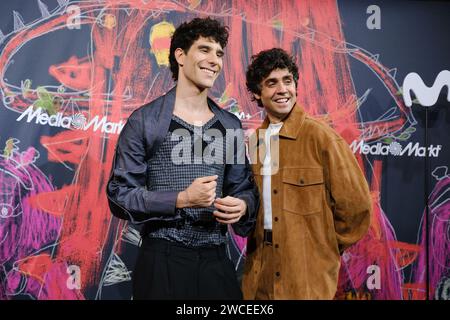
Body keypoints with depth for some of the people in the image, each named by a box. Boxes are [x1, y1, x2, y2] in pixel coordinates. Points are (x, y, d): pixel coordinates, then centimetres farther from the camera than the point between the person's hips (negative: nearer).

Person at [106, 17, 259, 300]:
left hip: (216, 259, 4)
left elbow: (244, 188, 14)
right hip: (163, 261, -4)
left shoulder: (231, 126, 9)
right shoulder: (144, 122, -5)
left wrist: (242, 206, -9)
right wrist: (181, 199, -19)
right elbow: (120, 195, -7)